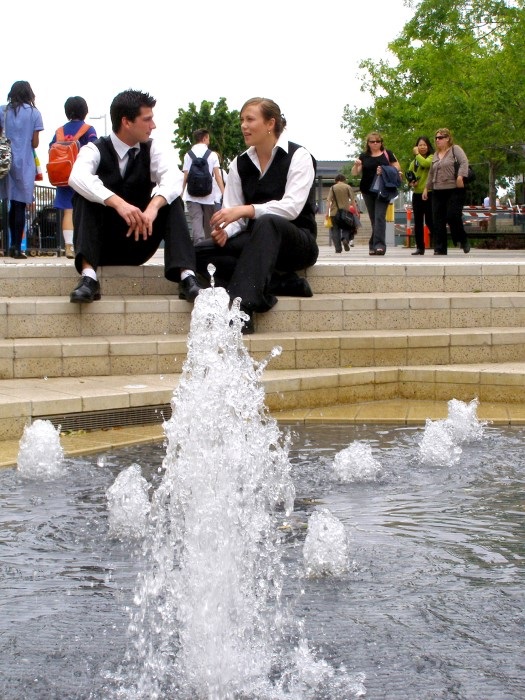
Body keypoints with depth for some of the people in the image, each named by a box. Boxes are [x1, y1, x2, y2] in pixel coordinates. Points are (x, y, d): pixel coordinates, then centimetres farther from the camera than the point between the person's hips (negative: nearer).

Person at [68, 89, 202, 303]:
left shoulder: (151, 149, 0)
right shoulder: (95, 150, -9)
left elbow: (174, 176, -20)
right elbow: (78, 177, -31)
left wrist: (153, 206, -40)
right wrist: (118, 203, -46)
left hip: (139, 241, 2)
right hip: (102, 245, -2)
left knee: (171, 199, -18)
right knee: (84, 195, -25)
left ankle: (186, 276, -33)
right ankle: (88, 276, -38)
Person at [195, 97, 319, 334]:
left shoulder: (298, 157, -6)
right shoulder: (240, 163, 9)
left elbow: (292, 207, -21)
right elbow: (233, 214, 3)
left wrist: (245, 210, -32)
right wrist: (223, 231, -22)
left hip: (298, 242, -5)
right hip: (257, 244, 5)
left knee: (266, 223, -39)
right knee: (202, 254, -20)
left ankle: (241, 307, -51)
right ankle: (282, 283, -25)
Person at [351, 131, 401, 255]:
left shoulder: (387, 154, 5)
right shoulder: (364, 156, 10)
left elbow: (397, 168, 5)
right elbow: (355, 173, 7)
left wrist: (386, 171, -12)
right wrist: (356, 165, -15)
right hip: (367, 191, 3)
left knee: (380, 217, -13)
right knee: (373, 219, 8)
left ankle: (379, 245, -20)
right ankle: (374, 245, 14)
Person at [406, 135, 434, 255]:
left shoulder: (432, 157, -3)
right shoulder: (414, 161, 15)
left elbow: (426, 163, -25)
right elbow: (409, 175, 23)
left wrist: (417, 154, -10)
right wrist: (411, 182, 1)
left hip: (429, 193, -6)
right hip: (417, 194, 6)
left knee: (429, 221, -8)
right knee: (418, 222, 7)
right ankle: (420, 247, 12)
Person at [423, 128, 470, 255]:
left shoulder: (455, 149, 1)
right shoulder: (436, 155, 21)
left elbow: (464, 162, -11)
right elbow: (431, 173, 26)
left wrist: (460, 176, -25)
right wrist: (427, 187, 22)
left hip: (454, 189, -6)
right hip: (438, 191, 7)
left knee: (453, 216, -13)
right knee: (438, 220, 0)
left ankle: (463, 240, 9)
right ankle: (440, 248, 3)